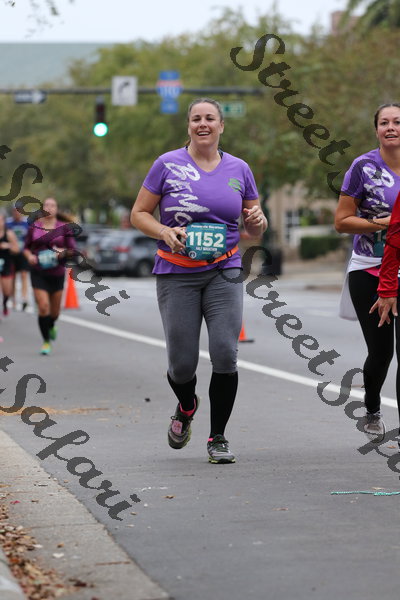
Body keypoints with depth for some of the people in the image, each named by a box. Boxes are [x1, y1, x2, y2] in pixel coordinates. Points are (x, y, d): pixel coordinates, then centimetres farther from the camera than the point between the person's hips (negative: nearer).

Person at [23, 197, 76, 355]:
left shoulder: (64, 228, 1)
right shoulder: (34, 227, 3)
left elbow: (72, 249, 2)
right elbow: (26, 247, 10)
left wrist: (64, 252, -19)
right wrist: (29, 255, -11)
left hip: (57, 273, 1)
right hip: (38, 272, -1)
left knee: (55, 309, 11)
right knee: (43, 305, -14)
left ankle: (51, 326, 47)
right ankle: (46, 341, -2)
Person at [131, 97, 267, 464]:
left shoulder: (238, 169, 8)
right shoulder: (168, 165, 0)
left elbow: (254, 228, 16)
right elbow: (138, 214, 4)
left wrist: (257, 221, -8)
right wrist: (165, 232, -15)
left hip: (224, 273, 1)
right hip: (177, 275, -1)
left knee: (225, 354, -14)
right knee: (182, 364, -1)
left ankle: (218, 438, 3)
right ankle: (186, 407, 36)